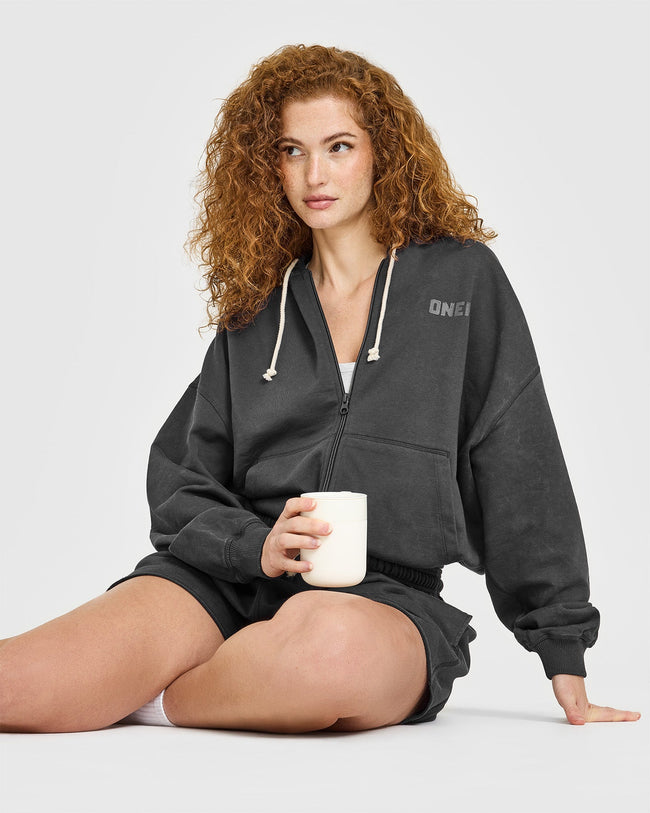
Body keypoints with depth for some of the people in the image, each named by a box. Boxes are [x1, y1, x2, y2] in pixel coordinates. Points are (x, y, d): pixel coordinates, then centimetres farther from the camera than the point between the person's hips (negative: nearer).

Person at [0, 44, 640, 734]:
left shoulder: (463, 278, 8)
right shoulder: (255, 311, 16)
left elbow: (522, 477, 5)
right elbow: (180, 486, 12)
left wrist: (568, 677, 3)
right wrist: (258, 544, -10)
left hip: (389, 594, 0)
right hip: (230, 580, 1)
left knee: (336, 639, -40)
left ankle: (138, 700, -14)